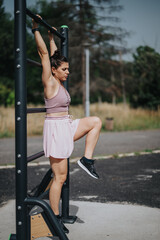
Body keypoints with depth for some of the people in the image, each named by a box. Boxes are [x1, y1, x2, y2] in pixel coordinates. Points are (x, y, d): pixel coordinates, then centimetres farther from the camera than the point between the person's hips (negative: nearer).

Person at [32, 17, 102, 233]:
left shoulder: (59, 82, 11)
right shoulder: (49, 82, -11)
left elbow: (54, 54, 23)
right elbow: (44, 53, -13)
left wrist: (52, 37, 30)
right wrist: (36, 30, -9)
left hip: (67, 127, 9)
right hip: (55, 128, -9)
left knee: (96, 122, 14)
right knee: (60, 177, -4)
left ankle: (86, 159, 7)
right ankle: (55, 217, 8)